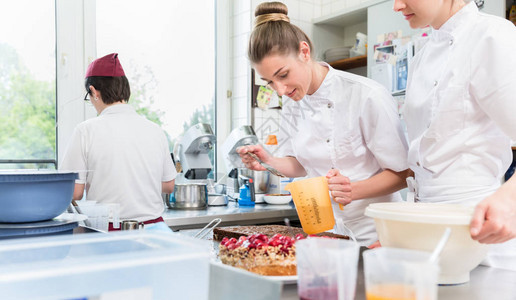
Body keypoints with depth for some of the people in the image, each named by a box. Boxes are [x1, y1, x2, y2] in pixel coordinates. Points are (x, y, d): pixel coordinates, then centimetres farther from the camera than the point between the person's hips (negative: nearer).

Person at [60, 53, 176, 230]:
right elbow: (169, 185, 12)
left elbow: (75, 193, -6)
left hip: (109, 229, -4)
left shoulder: (87, 131, -8)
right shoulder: (155, 130, 3)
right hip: (153, 227, 4)